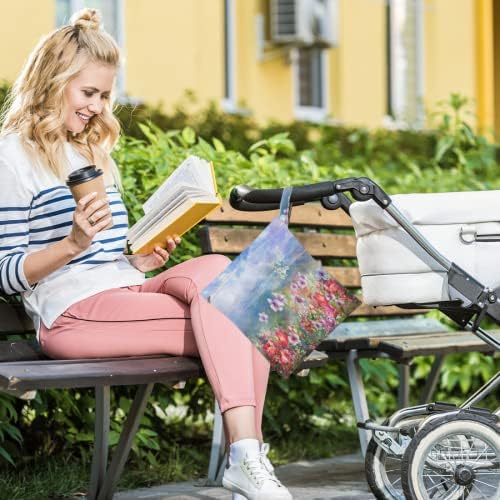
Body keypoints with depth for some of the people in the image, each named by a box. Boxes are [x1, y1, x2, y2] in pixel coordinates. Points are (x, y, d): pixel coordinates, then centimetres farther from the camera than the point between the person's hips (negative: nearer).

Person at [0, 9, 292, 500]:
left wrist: (142, 261, 6)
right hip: (73, 312, -7)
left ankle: (248, 455, -30)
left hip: (126, 293, 7)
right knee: (228, 320, -21)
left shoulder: (93, 151, 24)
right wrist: (72, 244, -21)